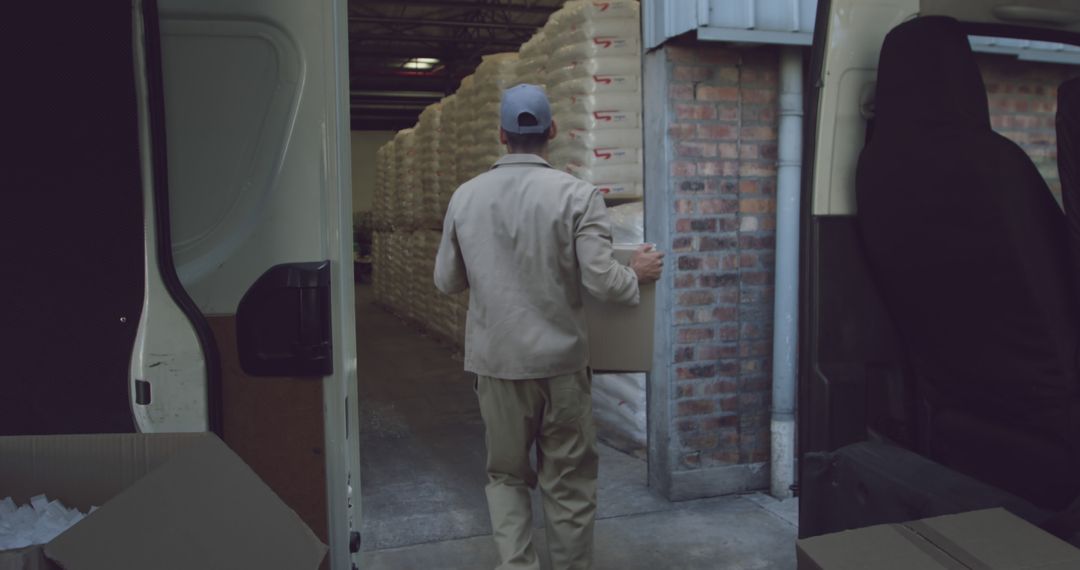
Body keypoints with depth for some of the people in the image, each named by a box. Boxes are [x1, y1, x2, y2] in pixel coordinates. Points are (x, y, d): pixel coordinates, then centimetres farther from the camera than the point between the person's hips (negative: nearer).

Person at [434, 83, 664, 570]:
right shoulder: (577, 195, -11)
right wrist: (638, 273, 6)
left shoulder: (466, 196, -1)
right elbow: (601, 281, -15)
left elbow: (446, 281, 6)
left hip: (496, 364, 2)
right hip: (561, 362, -2)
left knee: (506, 475, 18)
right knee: (568, 484, 12)